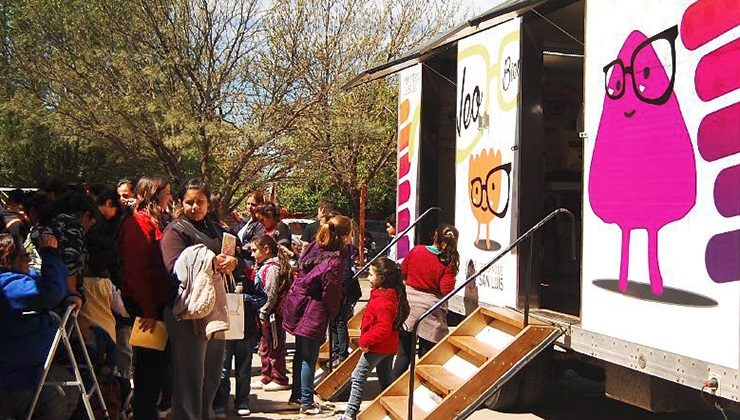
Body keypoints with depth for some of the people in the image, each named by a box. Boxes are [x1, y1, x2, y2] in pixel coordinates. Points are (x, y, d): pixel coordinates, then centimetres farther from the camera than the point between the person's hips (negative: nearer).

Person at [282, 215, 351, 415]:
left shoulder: (314, 248, 1)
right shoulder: (334, 262, -23)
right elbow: (331, 294, -16)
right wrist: (332, 314, 3)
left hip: (298, 307, 8)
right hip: (314, 314, -8)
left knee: (301, 354, 20)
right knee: (309, 359, 4)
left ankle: (296, 395, 33)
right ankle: (306, 403, 16)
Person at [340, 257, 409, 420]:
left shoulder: (382, 301, -24)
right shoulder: (392, 295, 7)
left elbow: (384, 327, -30)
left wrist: (366, 340, -22)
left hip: (377, 347, -10)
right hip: (389, 346, 10)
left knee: (358, 377, -2)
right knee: (385, 379, 18)